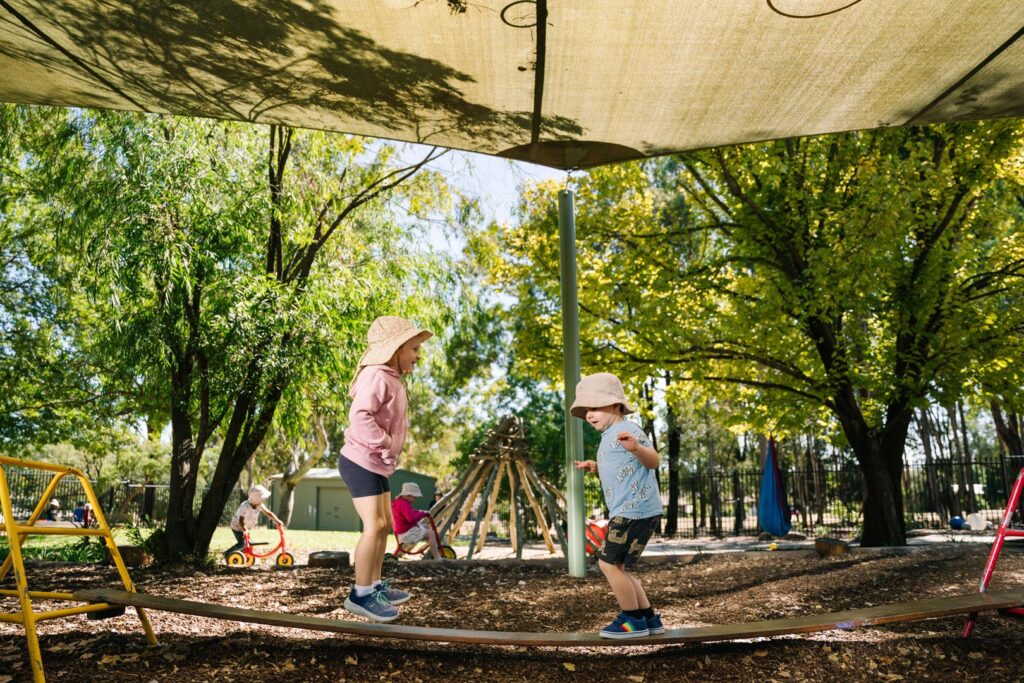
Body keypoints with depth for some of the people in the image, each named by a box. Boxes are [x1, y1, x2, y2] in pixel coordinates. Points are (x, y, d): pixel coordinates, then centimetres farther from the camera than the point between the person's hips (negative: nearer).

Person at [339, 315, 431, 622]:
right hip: (361, 462, -11)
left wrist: (390, 451, 9)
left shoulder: (393, 380, 14)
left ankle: (375, 586, 25)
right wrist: (386, 445, -25)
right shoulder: (377, 376, -18)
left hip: (377, 465, 11)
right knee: (374, 525, -13)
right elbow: (360, 416, -31)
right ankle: (361, 594, -3)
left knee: (384, 525, 14)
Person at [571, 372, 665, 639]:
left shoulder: (626, 430, -10)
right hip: (627, 512, 11)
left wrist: (636, 447, -40)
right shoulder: (609, 436, 20)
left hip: (635, 510, -11)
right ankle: (649, 618, 21)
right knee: (617, 566, 14)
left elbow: (652, 461, -21)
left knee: (609, 563, -7)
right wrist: (596, 468, 19)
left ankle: (633, 620, 6)